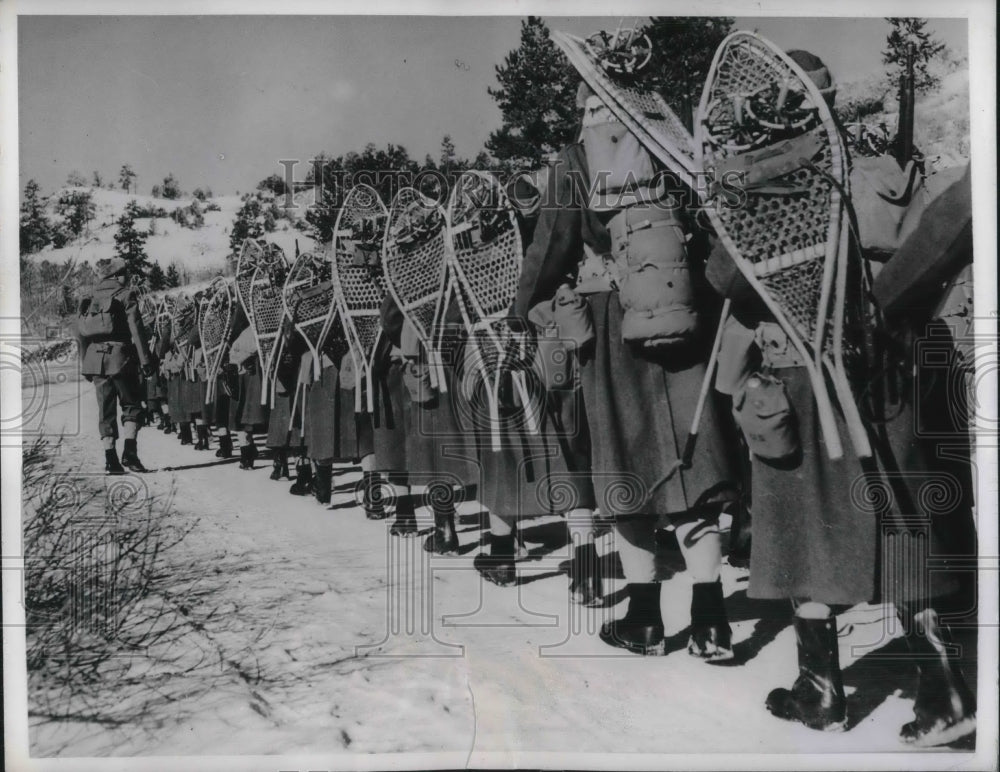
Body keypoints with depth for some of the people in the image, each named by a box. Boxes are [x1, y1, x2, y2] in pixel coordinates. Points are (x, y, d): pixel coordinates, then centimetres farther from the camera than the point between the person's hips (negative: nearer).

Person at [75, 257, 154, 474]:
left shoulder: (90, 298, 13)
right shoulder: (125, 294, -2)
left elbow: (80, 333, 14)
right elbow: (136, 329, -10)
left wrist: (84, 364, 19)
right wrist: (145, 359, -9)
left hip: (95, 359, 5)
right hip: (120, 358, -5)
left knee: (105, 409, 9)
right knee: (132, 406, 5)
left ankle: (111, 459, 6)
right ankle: (129, 453, -9)